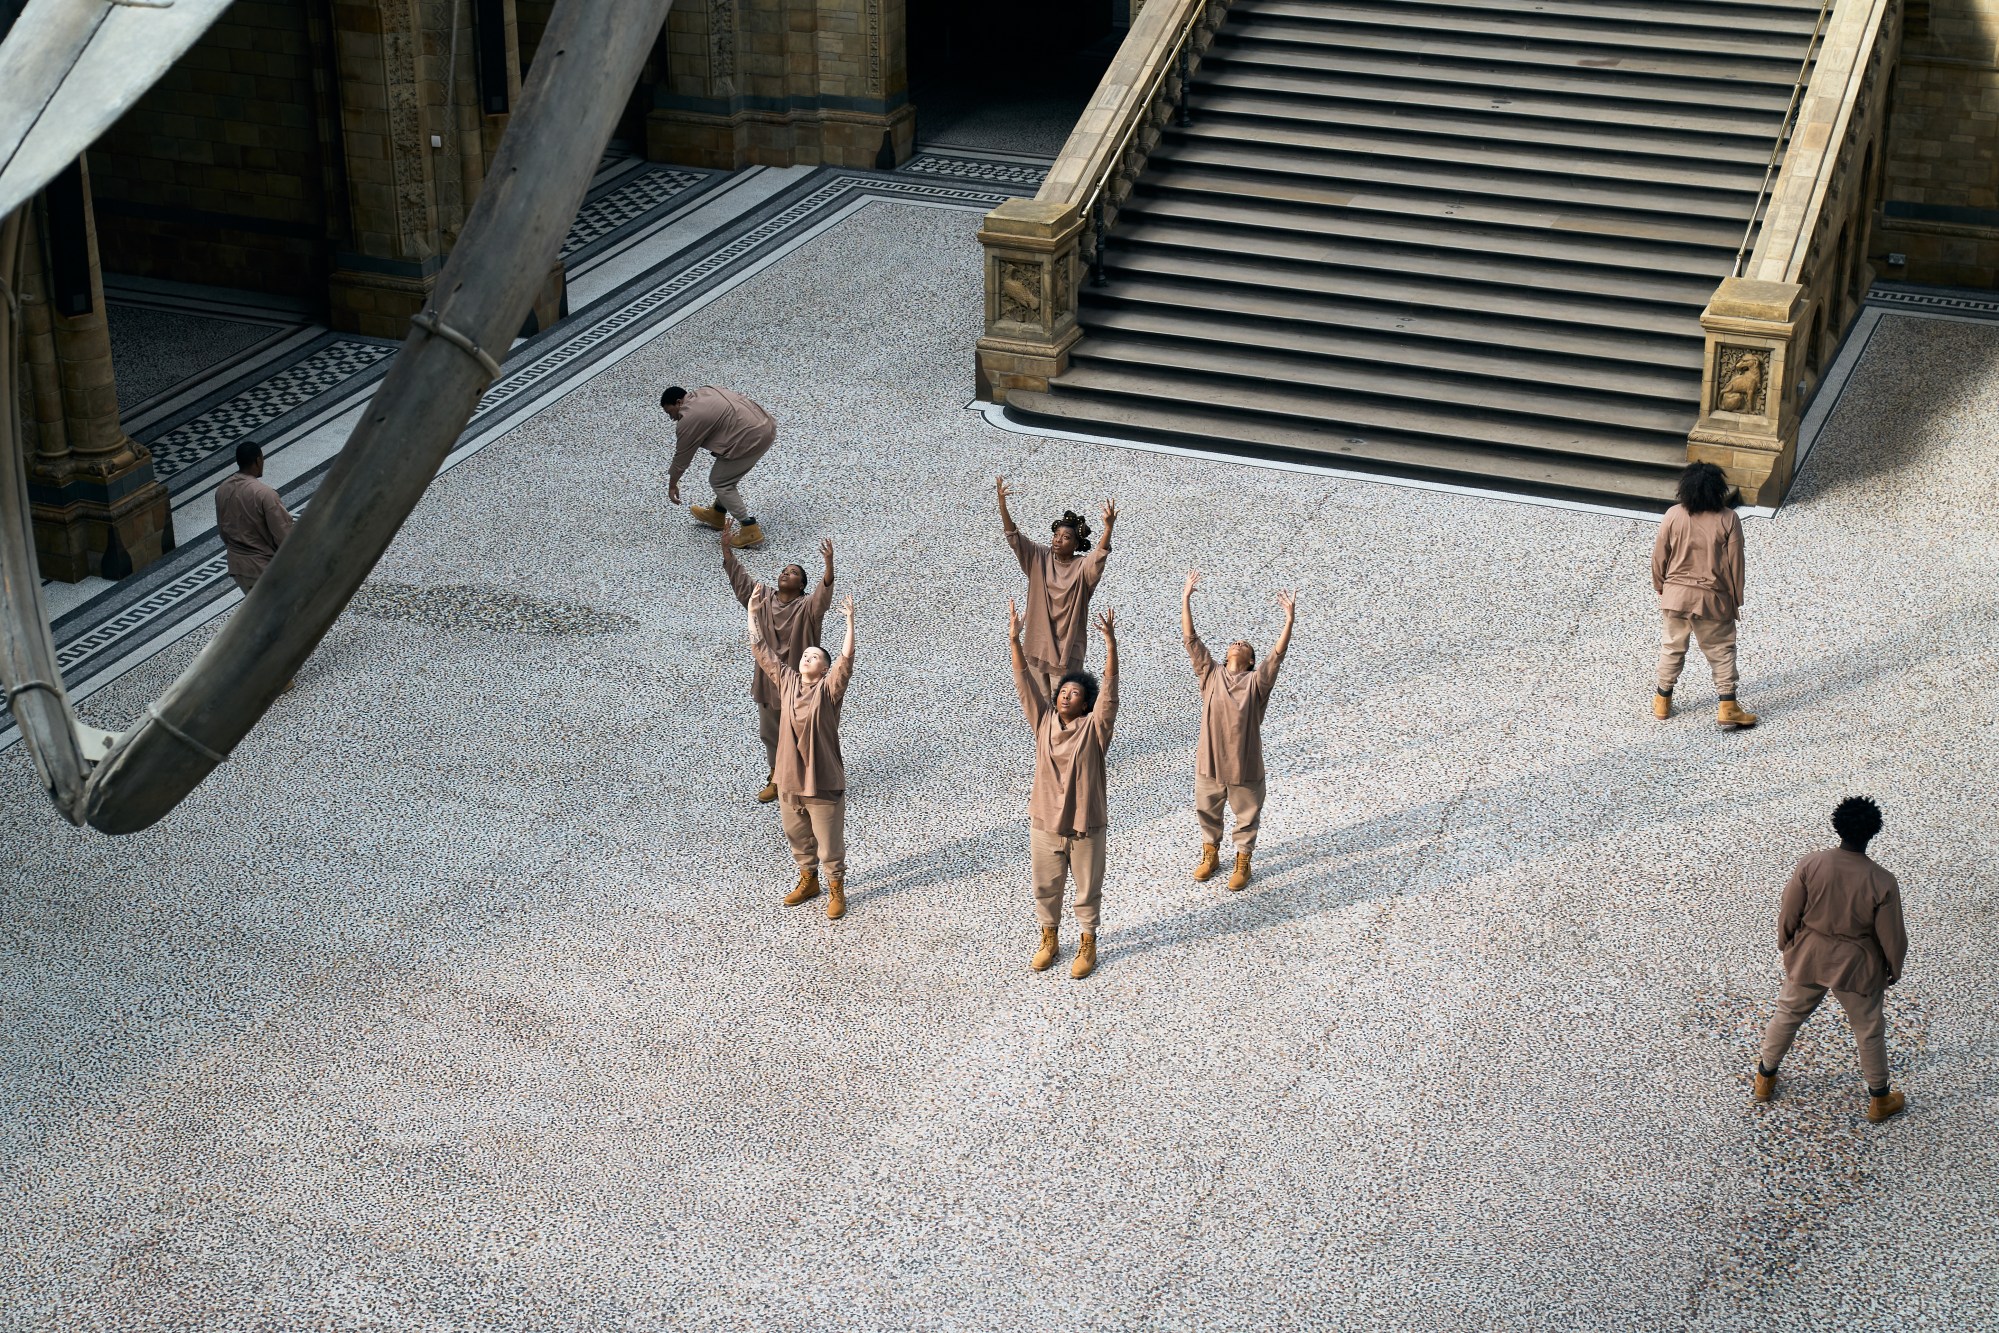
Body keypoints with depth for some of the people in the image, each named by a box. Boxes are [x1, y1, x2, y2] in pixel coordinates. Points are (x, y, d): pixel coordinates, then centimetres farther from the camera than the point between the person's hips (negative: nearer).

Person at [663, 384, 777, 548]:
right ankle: (716, 515, 39)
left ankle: (751, 531, 1)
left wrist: (672, 484, 12)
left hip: (752, 438, -9)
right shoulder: (704, 393, 18)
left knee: (719, 482, 4)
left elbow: (682, 455, 0)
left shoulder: (689, 419, -8)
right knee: (725, 474, 23)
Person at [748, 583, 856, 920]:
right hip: (789, 780, 5)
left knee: (830, 843, 10)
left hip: (823, 782, -5)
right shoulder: (786, 681, -1)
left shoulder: (829, 688, -12)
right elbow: (761, 649, 0)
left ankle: (836, 890, 28)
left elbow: (846, 660, -28)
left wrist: (849, 621, -36)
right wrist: (754, 611, -6)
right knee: (797, 837, 22)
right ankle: (808, 881, 44)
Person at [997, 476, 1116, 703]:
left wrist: (1108, 527, -52)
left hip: (1067, 645, -4)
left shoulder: (1082, 567, -12)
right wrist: (1002, 502, -23)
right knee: (1040, 700, 14)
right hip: (1039, 641, 4)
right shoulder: (1040, 558, -1)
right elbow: (1014, 537, -9)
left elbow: (1099, 557, -33)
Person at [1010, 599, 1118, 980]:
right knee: (1045, 887, 19)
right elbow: (1025, 682, -12)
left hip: (1086, 824, -3)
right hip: (1045, 821, 3)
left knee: (1088, 890, 14)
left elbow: (1109, 687, -25)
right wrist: (1015, 640, -23)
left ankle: (1088, 946, 34)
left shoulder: (1095, 726, -14)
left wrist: (1110, 644, -37)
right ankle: (1049, 940, 41)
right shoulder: (1043, 720, -6)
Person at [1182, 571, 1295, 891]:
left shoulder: (1256, 682, -10)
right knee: (1207, 811, 21)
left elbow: (1277, 654, -22)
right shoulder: (1210, 675, -6)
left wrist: (1289, 619, -32)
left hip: (1245, 765, -2)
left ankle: (1243, 862, 37)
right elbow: (1190, 639, -10)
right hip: (1209, 762, 2)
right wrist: (1186, 599, -16)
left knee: (1247, 816, 16)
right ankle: (1210, 855, 44)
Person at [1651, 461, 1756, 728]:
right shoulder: (1728, 520, -15)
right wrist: (1736, 600, 3)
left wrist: (1660, 586, 14)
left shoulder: (1673, 516, -12)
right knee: (1721, 650, 13)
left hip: (1676, 595, 2)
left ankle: (1663, 701, 29)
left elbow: (1659, 557, -3)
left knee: (1673, 646, 19)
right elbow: (1734, 564, -9)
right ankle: (1727, 707, 10)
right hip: (1713, 598, -2)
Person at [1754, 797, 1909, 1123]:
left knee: (1788, 1014, 26)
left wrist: (1786, 945, 11)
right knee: (1869, 1029, 21)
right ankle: (1879, 1100, 38)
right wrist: (1894, 968, 6)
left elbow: (1788, 914, -10)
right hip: (1856, 967, -2)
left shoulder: (1810, 865, -22)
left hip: (1807, 958, 2)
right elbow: (1892, 936, -14)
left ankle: (1765, 1078, 44)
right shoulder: (1882, 883, -26)